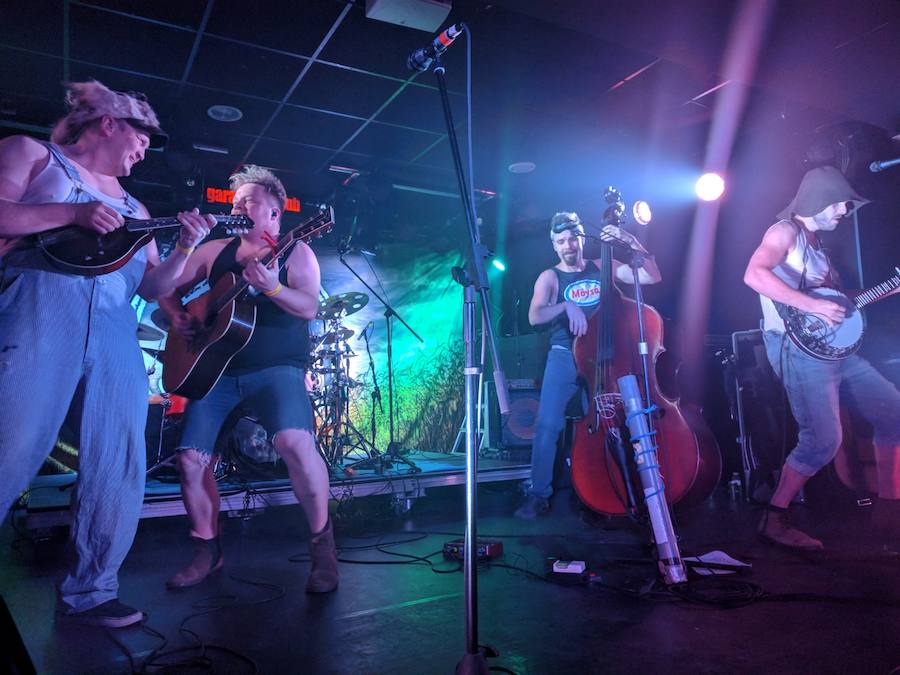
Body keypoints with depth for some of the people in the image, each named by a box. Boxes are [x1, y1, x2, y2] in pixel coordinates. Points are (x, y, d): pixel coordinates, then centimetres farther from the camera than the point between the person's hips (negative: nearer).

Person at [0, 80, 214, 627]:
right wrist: (75, 214, -9)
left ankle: (89, 592, 8)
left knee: (119, 467, -2)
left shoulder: (132, 207, 28)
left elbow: (153, 286, 23)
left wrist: (186, 248, 8)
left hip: (116, 331, 5)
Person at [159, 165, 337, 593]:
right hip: (217, 369, 5)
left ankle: (322, 543, -8)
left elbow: (310, 307, -10)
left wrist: (271, 287, -27)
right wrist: (178, 316, 2)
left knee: (296, 444, -28)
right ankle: (208, 550, 20)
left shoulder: (295, 252, 3)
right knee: (191, 460, -3)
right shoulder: (215, 251, 16)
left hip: (277, 368, -5)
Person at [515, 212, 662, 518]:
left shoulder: (604, 268, 12)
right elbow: (534, 316, -11)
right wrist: (566, 306, -27)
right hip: (565, 356, -1)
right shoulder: (549, 277, 6)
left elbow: (653, 277, 4)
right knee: (548, 423, -15)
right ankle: (539, 494, -3)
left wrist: (632, 242, -6)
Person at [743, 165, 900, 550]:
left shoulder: (815, 243, 22)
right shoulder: (785, 231, -6)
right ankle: (774, 522, -4)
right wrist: (813, 305, -27)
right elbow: (754, 274, -26)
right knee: (823, 441, -15)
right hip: (799, 349, -10)